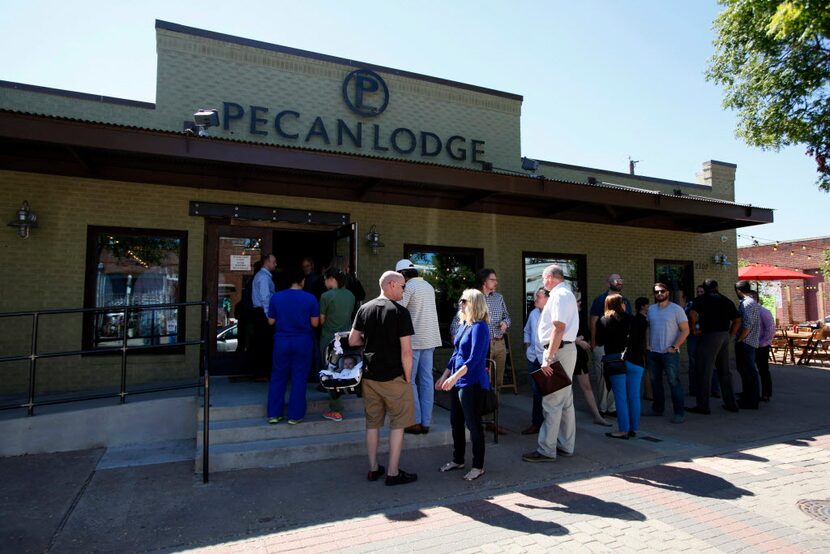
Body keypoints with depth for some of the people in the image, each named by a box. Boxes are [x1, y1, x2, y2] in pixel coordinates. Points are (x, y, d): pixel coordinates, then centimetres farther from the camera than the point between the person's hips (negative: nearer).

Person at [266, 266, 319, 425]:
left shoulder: (276, 297, -3)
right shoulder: (310, 298, -8)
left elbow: (271, 321, 2)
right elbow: (315, 323, -6)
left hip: (281, 341, 2)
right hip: (303, 342, -2)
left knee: (278, 377, 13)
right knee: (299, 378, 7)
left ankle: (274, 414, 17)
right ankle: (295, 415, 12)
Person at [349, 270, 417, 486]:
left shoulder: (364, 309, 3)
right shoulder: (400, 311, -13)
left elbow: (352, 340, 7)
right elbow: (406, 351, -16)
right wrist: (408, 378, -6)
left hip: (369, 376, 6)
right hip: (394, 377, -5)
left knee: (372, 423, 16)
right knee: (397, 424, 8)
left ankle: (373, 469, 26)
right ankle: (393, 473, 13)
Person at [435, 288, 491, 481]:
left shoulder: (479, 327, -15)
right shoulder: (463, 325, 10)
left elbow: (474, 358, -23)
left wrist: (455, 377, -30)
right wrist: (444, 376, 19)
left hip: (471, 383, -8)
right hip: (456, 382, 8)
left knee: (473, 424, 3)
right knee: (456, 422, 16)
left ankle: (478, 466, 18)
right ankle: (458, 460, 32)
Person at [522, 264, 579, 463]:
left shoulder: (559, 295, -14)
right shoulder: (566, 294, 19)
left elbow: (559, 328, -23)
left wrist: (548, 358, -24)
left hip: (559, 351, -11)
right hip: (566, 349, 11)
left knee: (552, 402, -7)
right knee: (566, 401, 15)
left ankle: (546, 450, -1)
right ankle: (566, 446, 24)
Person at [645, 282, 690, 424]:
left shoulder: (676, 309, -6)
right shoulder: (651, 309, 10)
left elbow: (685, 330, -8)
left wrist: (674, 347, -14)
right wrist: (647, 343, 6)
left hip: (670, 353, -6)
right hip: (653, 352, 6)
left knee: (674, 382, -4)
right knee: (655, 381, 13)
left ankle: (679, 412, 4)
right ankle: (657, 408, 26)